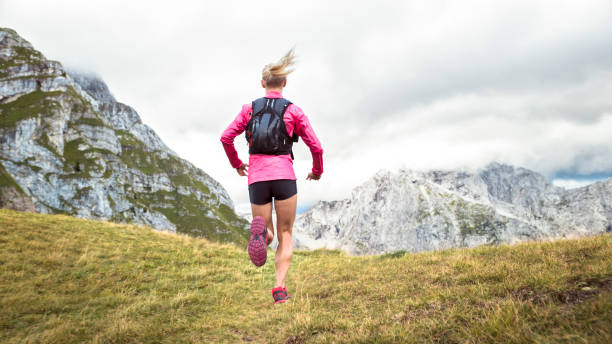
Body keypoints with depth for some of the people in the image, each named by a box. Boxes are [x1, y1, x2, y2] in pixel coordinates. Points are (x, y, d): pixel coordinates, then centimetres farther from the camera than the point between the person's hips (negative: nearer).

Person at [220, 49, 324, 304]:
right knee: (285, 236, 11)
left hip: (257, 178, 2)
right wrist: (317, 171, 21)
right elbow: (315, 146, 3)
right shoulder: (293, 111, 5)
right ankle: (280, 289, -5)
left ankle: (261, 232, -23)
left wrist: (236, 164, 20)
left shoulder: (249, 108, 10)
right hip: (284, 177, -2)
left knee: (268, 234, 16)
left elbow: (226, 137, 4)